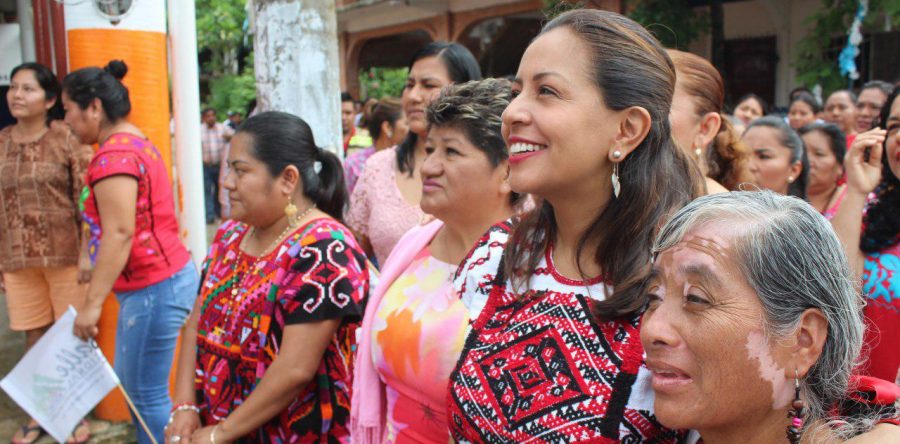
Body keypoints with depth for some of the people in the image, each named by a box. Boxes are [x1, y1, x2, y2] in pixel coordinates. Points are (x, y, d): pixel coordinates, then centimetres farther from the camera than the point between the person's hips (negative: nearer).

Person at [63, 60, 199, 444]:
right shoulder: (135, 142, 15)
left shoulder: (114, 155, -17)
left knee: (147, 396, -1)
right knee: (131, 385, 20)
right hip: (163, 278, 11)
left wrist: (91, 304, -22)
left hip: (153, 289, -11)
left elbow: (119, 233, -24)